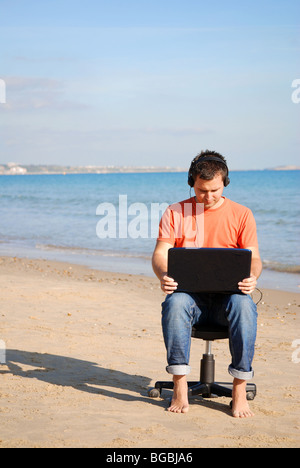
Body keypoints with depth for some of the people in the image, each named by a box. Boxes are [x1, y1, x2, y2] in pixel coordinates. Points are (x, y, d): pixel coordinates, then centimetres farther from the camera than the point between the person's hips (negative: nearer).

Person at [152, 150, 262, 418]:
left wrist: (252, 278, -21)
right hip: (190, 293, 0)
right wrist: (164, 276, -23)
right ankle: (180, 388, -30)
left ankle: (240, 390, -27)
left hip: (227, 295, 0)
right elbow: (160, 254, 1)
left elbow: (254, 258, 4)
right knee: (175, 303, -36)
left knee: (244, 305, -35)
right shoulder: (175, 213, 8)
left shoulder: (241, 214, 8)